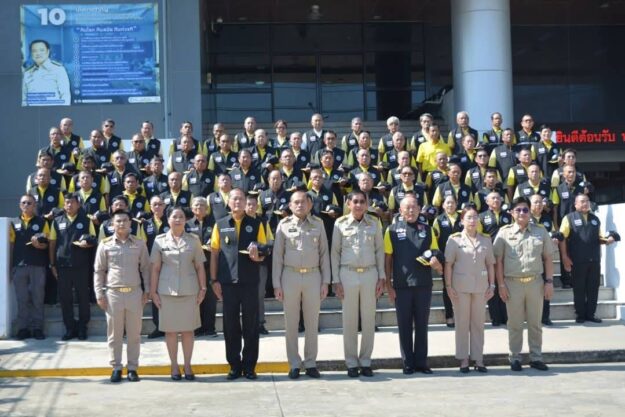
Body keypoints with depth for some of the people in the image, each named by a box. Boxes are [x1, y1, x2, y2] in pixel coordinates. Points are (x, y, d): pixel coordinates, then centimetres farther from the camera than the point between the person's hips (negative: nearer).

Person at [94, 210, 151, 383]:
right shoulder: (105, 244, 2)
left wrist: (146, 291, 2)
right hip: (113, 293, 0)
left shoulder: (139, 244, 4)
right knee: (114, 333, 5)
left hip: (135, 293, 1)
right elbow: (98, 271, 5)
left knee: (134, 333, 5)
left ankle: (132, 367, 14)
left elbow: (145, 269, 8)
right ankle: (116, 367, 14)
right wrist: (99, 294, 0)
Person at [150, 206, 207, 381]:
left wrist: (203, 288, 1)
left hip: (189, 290, 1)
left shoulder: (193, 240, 6)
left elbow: (199, 267, 7)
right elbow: (155, 268, 4)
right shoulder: (160, 240, 4)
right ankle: (174, 366, 14)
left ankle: (187, 366, 14)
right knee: (171, 329, 4)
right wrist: (153, 291, 1)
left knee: (188, 329, 4)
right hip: (167, 291, 0)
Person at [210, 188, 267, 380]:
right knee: (230, 325, 5)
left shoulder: (256, 224, 5)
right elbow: (214, 254, 6)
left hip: (250, 281, 0)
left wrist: (257, 256, -17)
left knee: (251, 325, 4)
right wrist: (214, 280, 0)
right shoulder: (220, 225, 6)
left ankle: (249, 366, 13)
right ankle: (234, 365, 15)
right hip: (227, 282, 0)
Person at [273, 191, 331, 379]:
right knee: (291, 323, 5)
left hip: (313, 276, 1)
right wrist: (277, 284, -2)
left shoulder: (318, 224, 6)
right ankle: (294, 364, 14)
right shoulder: (284, 225, 3)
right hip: (290, 275, -1)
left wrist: (325, 281, 1)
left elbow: (324, 253, 7)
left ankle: (310, 363, 15)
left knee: (312, 322, 6)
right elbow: (277, 255, 3)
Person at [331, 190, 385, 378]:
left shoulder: (374, 223, 5)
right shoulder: (340, 223, 1)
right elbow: (335, 252, 2)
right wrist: (336, 280, -2)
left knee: (369, 319, 5)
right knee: (349, 320, 3)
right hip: (348, 274, -1)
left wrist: (381, 277, 2)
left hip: (370, 274, 1)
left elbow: (380, 250, 8)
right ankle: (351, 363, 12)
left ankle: (365, 361, 15)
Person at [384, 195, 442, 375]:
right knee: (405, 326, 5)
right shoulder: (392, 230, 2)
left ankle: (421, 362, 16)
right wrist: (388, 285, -3)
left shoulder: (427, 230, 9)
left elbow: (435, 255, 13)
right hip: (402, 286, -2)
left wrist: (436, 264, -11)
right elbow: (387, 259, 2)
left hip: (423, 285, 2)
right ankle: (408, 363, 13)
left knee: (422, 325, 8)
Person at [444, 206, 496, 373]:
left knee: (478, 323, 7)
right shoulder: (454, 239, -2)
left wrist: (492, 285, 4)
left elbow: (490, 264, 10)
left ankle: (478, 359, 15)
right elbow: (448, 264, -2)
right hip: (460, 286, -2)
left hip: (480, 287, 2)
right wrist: (448, 286, -7)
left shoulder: (486, 239, 7)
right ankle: (463, 359, 13)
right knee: (462, 323, 4)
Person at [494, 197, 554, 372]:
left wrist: (549, 281, 1)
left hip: (536, 282, 2)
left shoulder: (541, 231, 5)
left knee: (535, 323, 9)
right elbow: (498, 260, -1)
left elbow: (548, 258, 7)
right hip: (513, 283, -2)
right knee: (515, 324, 6)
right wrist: (501, 285, -6)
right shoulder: (504, 232, 0)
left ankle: (536, 357, 19)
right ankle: (515, 358, 16)